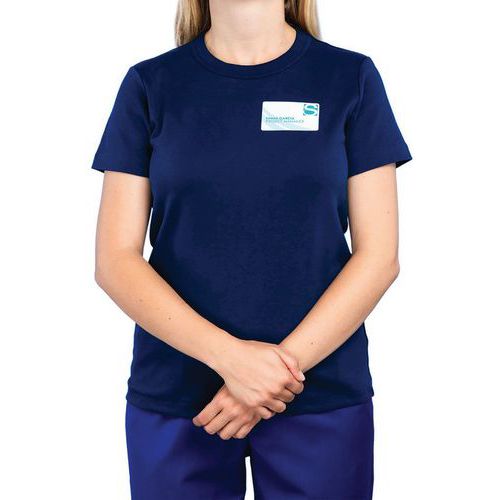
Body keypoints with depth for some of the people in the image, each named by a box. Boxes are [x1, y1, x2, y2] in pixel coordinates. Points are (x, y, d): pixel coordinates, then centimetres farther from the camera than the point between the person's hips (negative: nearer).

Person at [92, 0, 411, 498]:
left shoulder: (352, 78, 1)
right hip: (173, 398, 1)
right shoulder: (150, 84, 2)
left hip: (323, 396, 0)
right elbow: (115, 260, -4)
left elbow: (379, 256, -3)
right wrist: (230, 355, -16)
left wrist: (285, 364, -14)